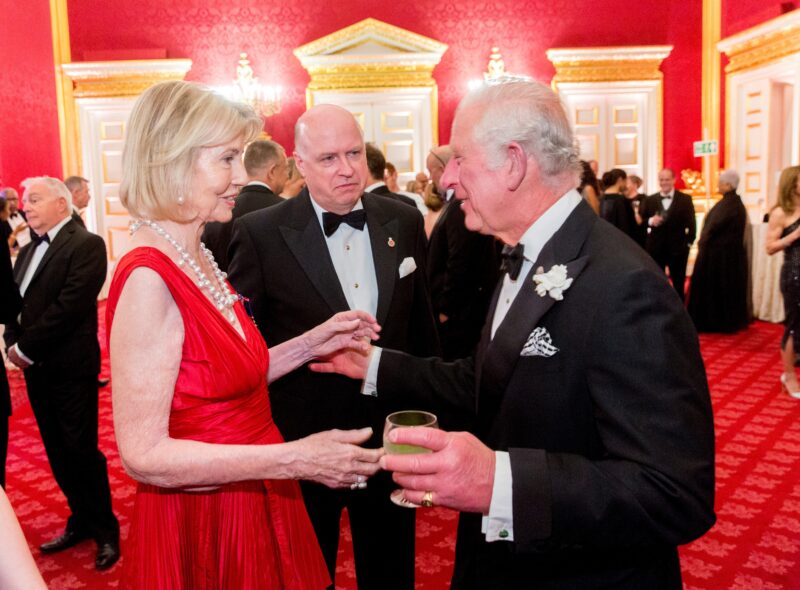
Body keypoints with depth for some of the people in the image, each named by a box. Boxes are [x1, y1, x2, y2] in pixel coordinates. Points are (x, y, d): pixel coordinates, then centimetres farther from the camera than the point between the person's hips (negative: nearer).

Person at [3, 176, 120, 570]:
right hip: (37, 368, 8)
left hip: (71, 367, -8)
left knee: (81, 449, -1)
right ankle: (81, 520, 30)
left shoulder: (86, 245, -11)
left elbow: (69, 305, -19)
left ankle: (105, 531, 15)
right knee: (57, 450, 14)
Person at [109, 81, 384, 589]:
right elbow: (145, 456, -24)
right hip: (201, 528, -8)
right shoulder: (148, 278, -23)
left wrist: (313, 342, 0)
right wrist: (295, 458, -27)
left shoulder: (201, 259, 4)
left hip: (252, 511, 9)